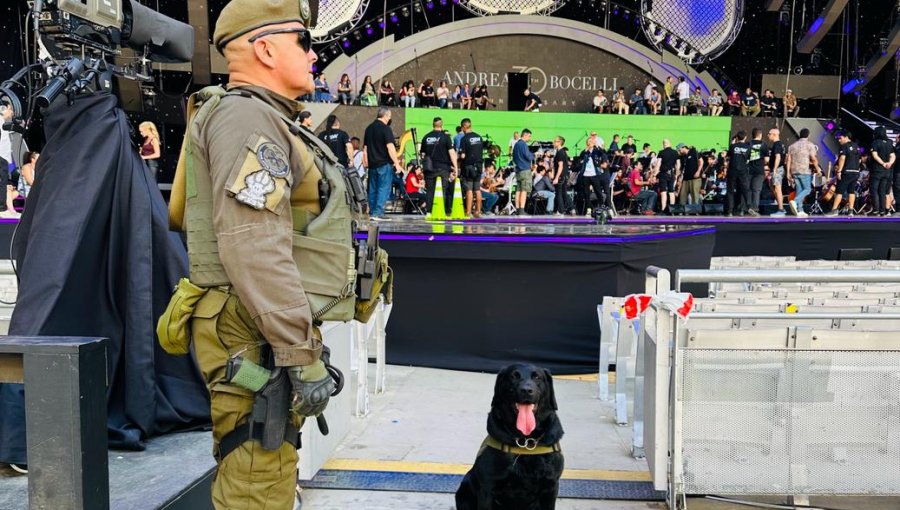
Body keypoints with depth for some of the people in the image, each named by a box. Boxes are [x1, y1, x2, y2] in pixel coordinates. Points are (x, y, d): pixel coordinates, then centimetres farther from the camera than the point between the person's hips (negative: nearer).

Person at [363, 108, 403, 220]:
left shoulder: (369, 128, 14)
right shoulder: (385, 128, -10)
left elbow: (365, 148, 18)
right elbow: (390, 147, -17)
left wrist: (366, 163, 24)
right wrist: (396, 163, -17)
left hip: (372, 164, 7)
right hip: (384, 164, -7)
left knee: (373, 189, 13)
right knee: (384, 188, -6)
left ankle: (372, 212, 16)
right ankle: (378, 213, -12)